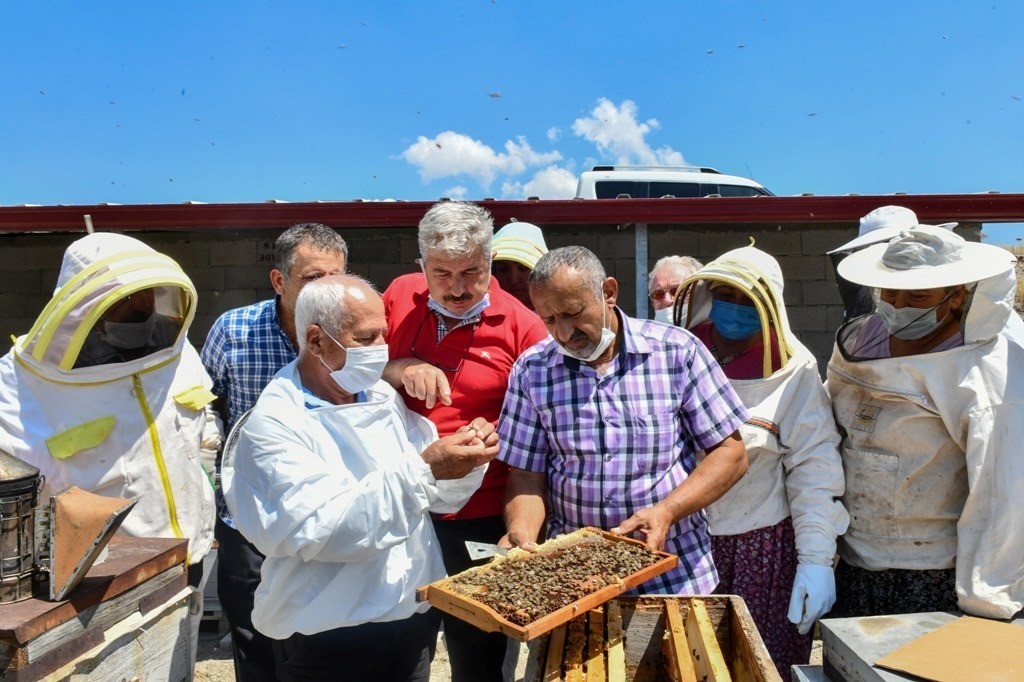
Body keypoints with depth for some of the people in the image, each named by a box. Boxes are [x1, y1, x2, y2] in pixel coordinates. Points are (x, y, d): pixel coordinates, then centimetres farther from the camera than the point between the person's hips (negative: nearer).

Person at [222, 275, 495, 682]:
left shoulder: (385, 398, 3)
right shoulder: (273, 425, -16)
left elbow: (438, 496, 6)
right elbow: (323, 533, -27)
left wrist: (465, 461, -14)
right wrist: (421, 470, -32)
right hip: (329, 640, -5)